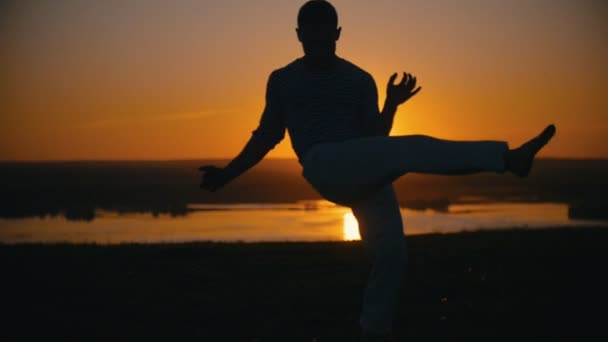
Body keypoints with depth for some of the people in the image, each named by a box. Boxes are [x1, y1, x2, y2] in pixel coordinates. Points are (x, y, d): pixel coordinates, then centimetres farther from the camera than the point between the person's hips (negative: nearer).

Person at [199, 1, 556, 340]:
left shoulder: (360, 80, 14)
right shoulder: (282, 81, 12)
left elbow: (375, 138, 9)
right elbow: (266, 136, 16)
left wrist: (391, 106, -10)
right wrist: (226, 174, 7)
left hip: (366, 176, 4)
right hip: (326, 167, -4)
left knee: (391, 254, -8)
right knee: (411, 148, -26)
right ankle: (508, 157, -30)